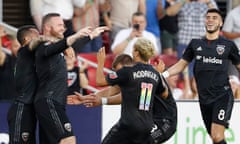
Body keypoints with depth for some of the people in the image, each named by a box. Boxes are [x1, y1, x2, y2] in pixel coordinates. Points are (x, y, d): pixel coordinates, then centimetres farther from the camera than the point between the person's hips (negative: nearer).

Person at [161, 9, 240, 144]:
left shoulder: (228, 45, 2)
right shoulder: (195, 44, 10)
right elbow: (182, 64, 15)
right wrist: (164, 74, 0)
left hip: (222, 96, -4)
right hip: (204, 98, 4)